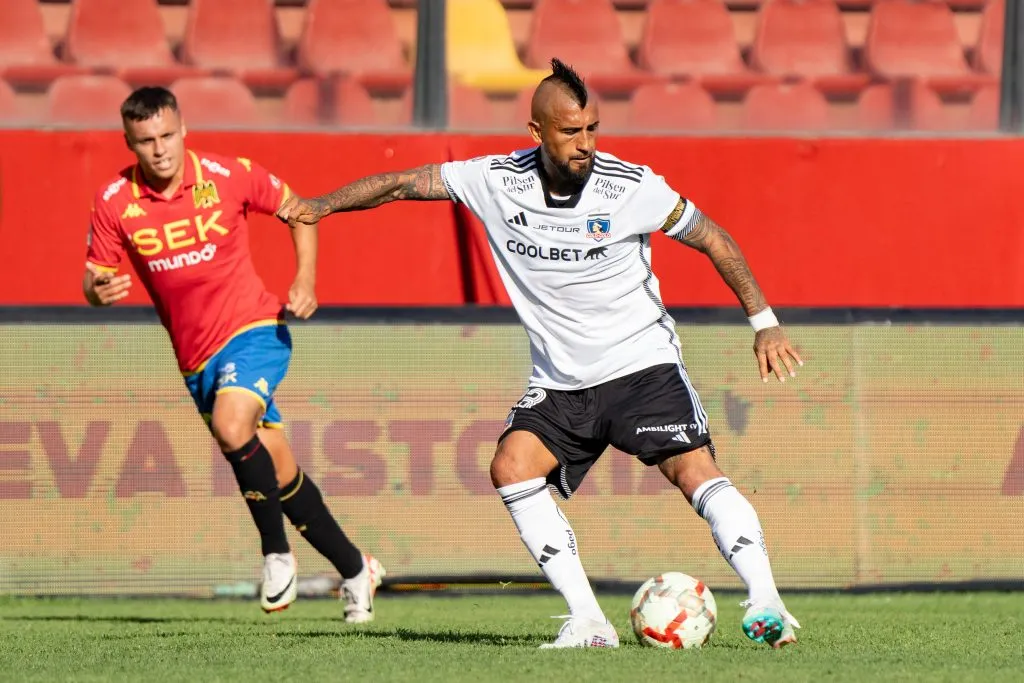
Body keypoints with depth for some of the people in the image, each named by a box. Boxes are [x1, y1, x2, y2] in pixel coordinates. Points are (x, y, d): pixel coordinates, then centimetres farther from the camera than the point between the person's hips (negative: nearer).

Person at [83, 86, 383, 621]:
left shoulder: (227, 176, -10)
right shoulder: (114, 202, -7)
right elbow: (94, 277, 0)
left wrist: (306, 281, -7)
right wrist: (98, 291, -25)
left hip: (254, 331, -3)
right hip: (196, 358, 4)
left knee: (231, 427, -31)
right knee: (278, 471, 7)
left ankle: (276, 552, -13)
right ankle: (355, 571, 24)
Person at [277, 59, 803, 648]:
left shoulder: (632, 186, -13)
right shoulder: (498, 181, -7)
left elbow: (713, 239, -2)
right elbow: (405, 183, 3)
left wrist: (764, 323, -4)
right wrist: (322, 206, -6)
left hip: (642, 363, -3)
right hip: (560, 384, 3)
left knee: (696, 470, -22)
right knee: (513, 466, -17)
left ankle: (766, 604, -22)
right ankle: (589, 622, -17)